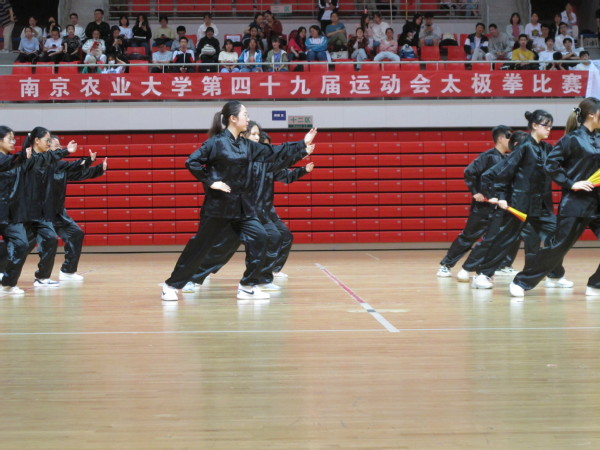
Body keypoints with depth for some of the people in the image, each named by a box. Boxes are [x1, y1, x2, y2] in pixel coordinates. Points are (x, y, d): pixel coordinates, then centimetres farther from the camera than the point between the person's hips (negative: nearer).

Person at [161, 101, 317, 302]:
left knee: (258, 236, -11)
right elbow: (192, 162, -16)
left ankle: (247, 287, -1)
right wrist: (210, 182, -16)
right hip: (218, 205, -6)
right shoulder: (217, 142, -11)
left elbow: (275, 156, 11)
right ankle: (172, 285, 15)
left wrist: (302, 145, 9)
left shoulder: (247, 145, 8)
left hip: (242, 205, 6)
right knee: (200, 245, 1)